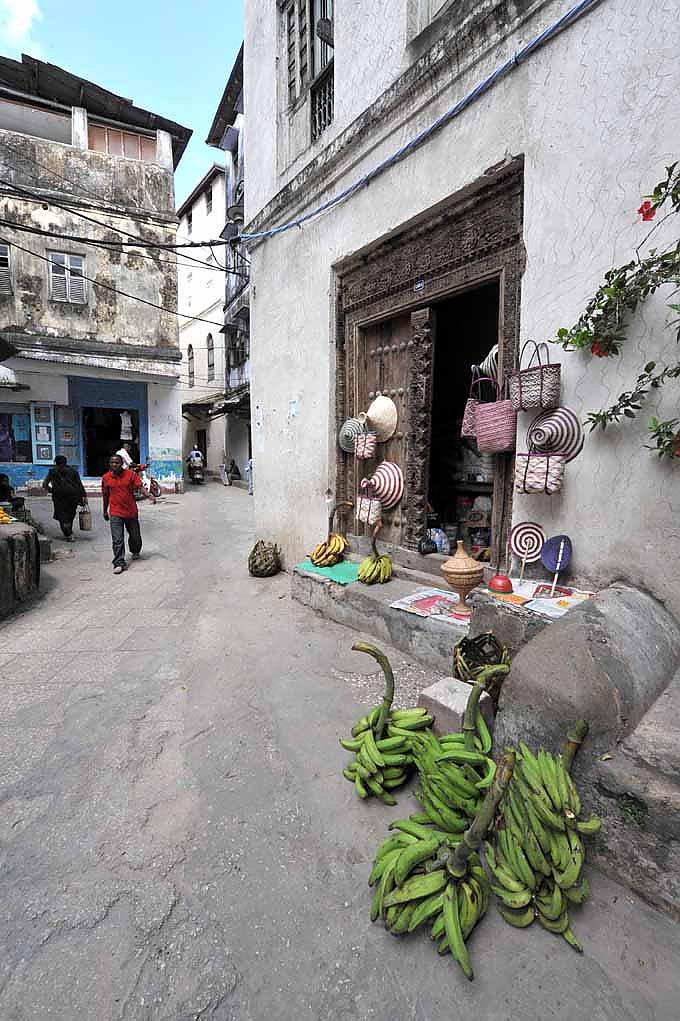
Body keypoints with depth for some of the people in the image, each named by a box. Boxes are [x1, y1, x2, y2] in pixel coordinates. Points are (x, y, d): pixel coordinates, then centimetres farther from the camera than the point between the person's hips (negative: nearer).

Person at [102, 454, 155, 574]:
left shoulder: (131, 474, -4)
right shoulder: (106, 478, 1)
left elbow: (140, 486, -12)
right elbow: (105, 495, 11)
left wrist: (149, 496, -30)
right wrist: (105, 511, 17)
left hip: (131, 511, 1)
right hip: (115, 513, 0)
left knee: (135, 535, 17)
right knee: (117, 539, -8)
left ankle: (135, 552, 45)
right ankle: (119, 563, -5)